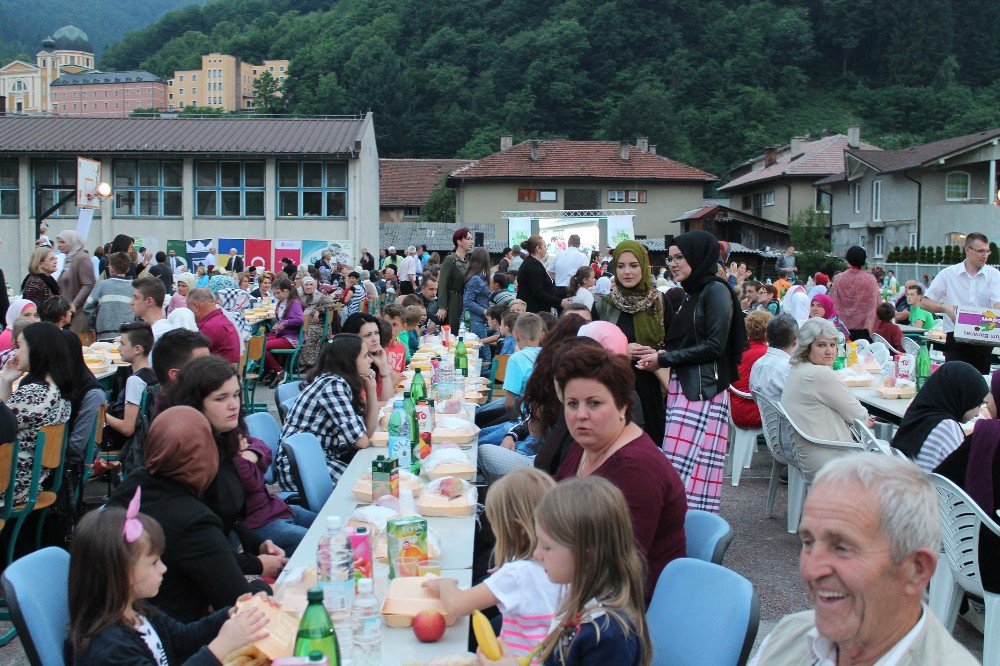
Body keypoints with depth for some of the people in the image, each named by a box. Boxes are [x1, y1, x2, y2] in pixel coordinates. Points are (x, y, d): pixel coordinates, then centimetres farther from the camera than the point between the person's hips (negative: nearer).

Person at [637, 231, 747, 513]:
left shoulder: (716, 290, -6)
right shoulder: (684, 295, 20)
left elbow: (715, 346, -13)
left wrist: (664, 359, -10)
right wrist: (658, 355, 3)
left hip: (704, 388, -8)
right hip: (681, 386, 8)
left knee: (691, 467, -11)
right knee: (676, 466, 6)